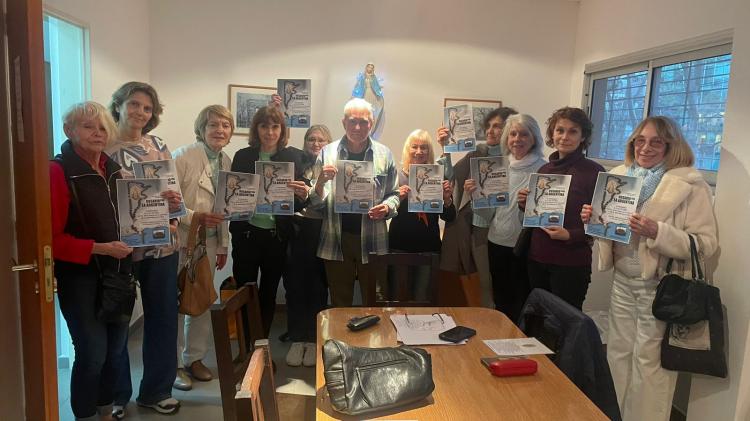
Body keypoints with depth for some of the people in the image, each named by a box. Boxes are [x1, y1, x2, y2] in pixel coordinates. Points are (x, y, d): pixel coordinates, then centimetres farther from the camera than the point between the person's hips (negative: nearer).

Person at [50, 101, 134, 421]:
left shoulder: (112, 169, 8)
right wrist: (98, 248, -23)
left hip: (117, 272, 7)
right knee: (92, 352, -1)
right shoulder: (59, 171, -13)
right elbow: (52, 237, -17)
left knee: (115, 348, 14)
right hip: (80, 276, -6)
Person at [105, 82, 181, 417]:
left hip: (161, 245, 4)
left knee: (163, 317, 11)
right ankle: (117, 395, 29)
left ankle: (156, 390, 30)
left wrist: (175, 202, -11)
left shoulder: (159, 146, 7)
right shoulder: (104, 148, -4)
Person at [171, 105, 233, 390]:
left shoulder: (227, 162, 8)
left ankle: (194, 358, 29)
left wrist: (223, 246, 13)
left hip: (209, 243, 6)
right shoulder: (183, 156, -12)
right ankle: (174, 364, 19)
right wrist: (194, 217, -27)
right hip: (181, 240, -6)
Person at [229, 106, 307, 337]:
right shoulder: (243, 156, 2)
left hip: (277, 236, 0)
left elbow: (299, 203, 1)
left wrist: (303, 195, -21)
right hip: (246, 233, 0)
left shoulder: (294, 156, 0)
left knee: (269, 293, 14)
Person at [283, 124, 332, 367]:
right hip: (298, 231, 2)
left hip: (323, 232, -2)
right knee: (295, 284, 4)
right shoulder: (297, 166, 9)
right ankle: (297, 339, 17)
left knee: (318, 286, 5)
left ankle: (313, 340, 19)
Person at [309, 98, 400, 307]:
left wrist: (387, 207, -10)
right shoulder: (327, 153, 2)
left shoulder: (384, 154, 3)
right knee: (339, 305, 14)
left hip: (373, 240, 0)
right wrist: (321, 181, -19)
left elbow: (394, 194, 11)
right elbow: (315, 202, 1)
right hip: (336, 240, 0)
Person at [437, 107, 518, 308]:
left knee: (496, 284, 5)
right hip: (473, 228, 4)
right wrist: (445, 149, -11)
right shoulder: (477, 154, 7)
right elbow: (450, 176, -2)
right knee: (485, 282, 16)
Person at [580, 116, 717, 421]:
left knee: (649, 362, 7)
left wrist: (657, 231, -30)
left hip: (661, 287, -5)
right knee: (618, 354, 17)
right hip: (622, 282, 6)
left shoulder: (690, 185, -12)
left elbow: (706, 244, -16)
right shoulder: (619, 175, 6)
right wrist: (593, 218, -5)